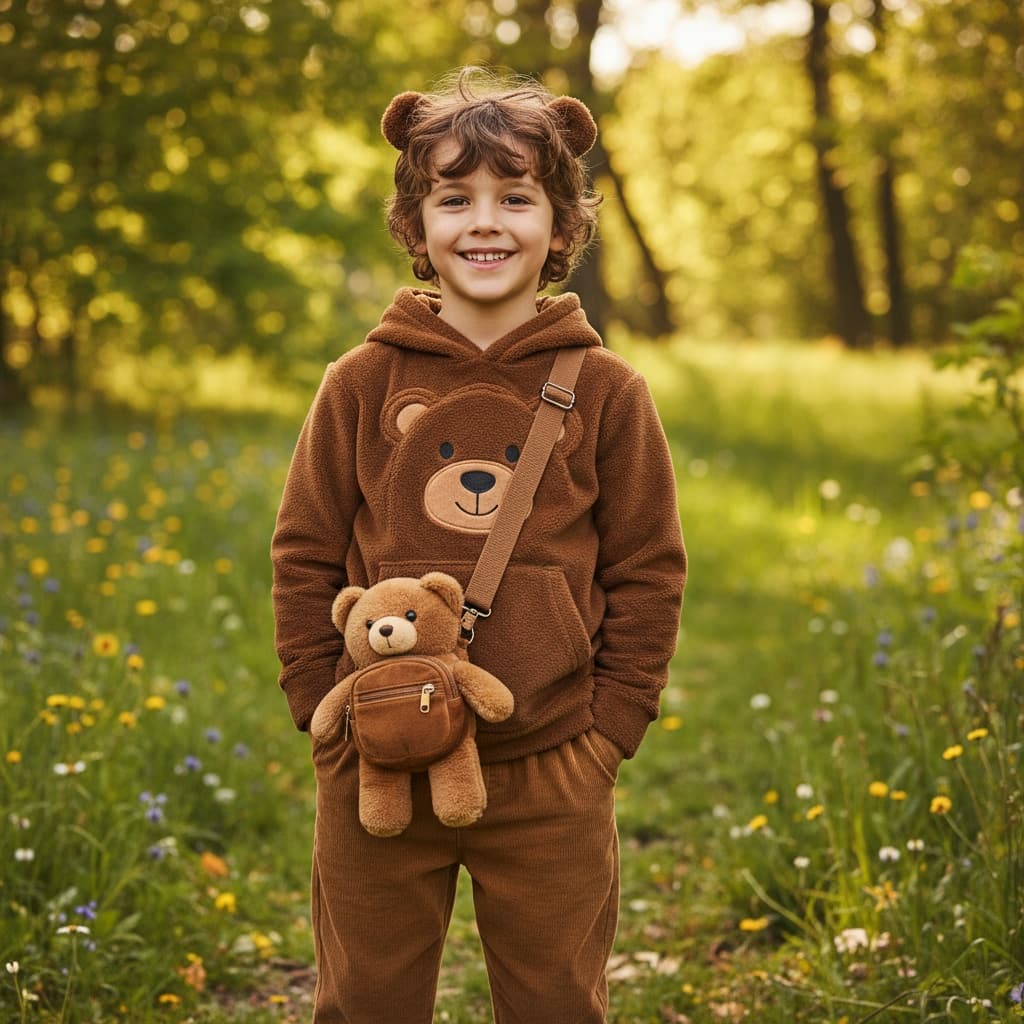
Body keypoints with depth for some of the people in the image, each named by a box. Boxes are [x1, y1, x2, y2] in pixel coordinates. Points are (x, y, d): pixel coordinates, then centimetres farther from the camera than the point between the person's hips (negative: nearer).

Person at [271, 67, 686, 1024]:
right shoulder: (363, 384, 0)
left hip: (552, 781, 0)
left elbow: (646, 575, 3)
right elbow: (305, 561, 5)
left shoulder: (605, 391, -1)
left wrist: (607, 732, -2)